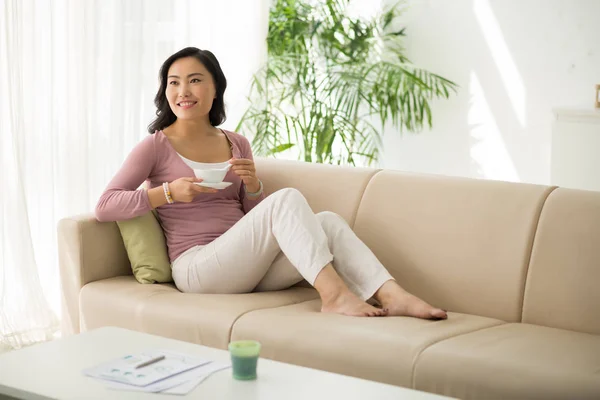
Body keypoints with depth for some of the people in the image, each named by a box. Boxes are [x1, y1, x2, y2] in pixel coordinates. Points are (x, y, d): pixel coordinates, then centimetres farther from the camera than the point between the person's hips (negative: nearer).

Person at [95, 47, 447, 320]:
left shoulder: (237, 144, 16)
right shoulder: (155, 147, 2)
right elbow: (104, 207, -4)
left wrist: (253, 185, -3)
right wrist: (168, 192, -15)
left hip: (247, 268, 5)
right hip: (197, 268, -5)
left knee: (328, 220, -19)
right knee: (287, 198, -26)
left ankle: (392, 296, -33)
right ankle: (333, 294, -33)